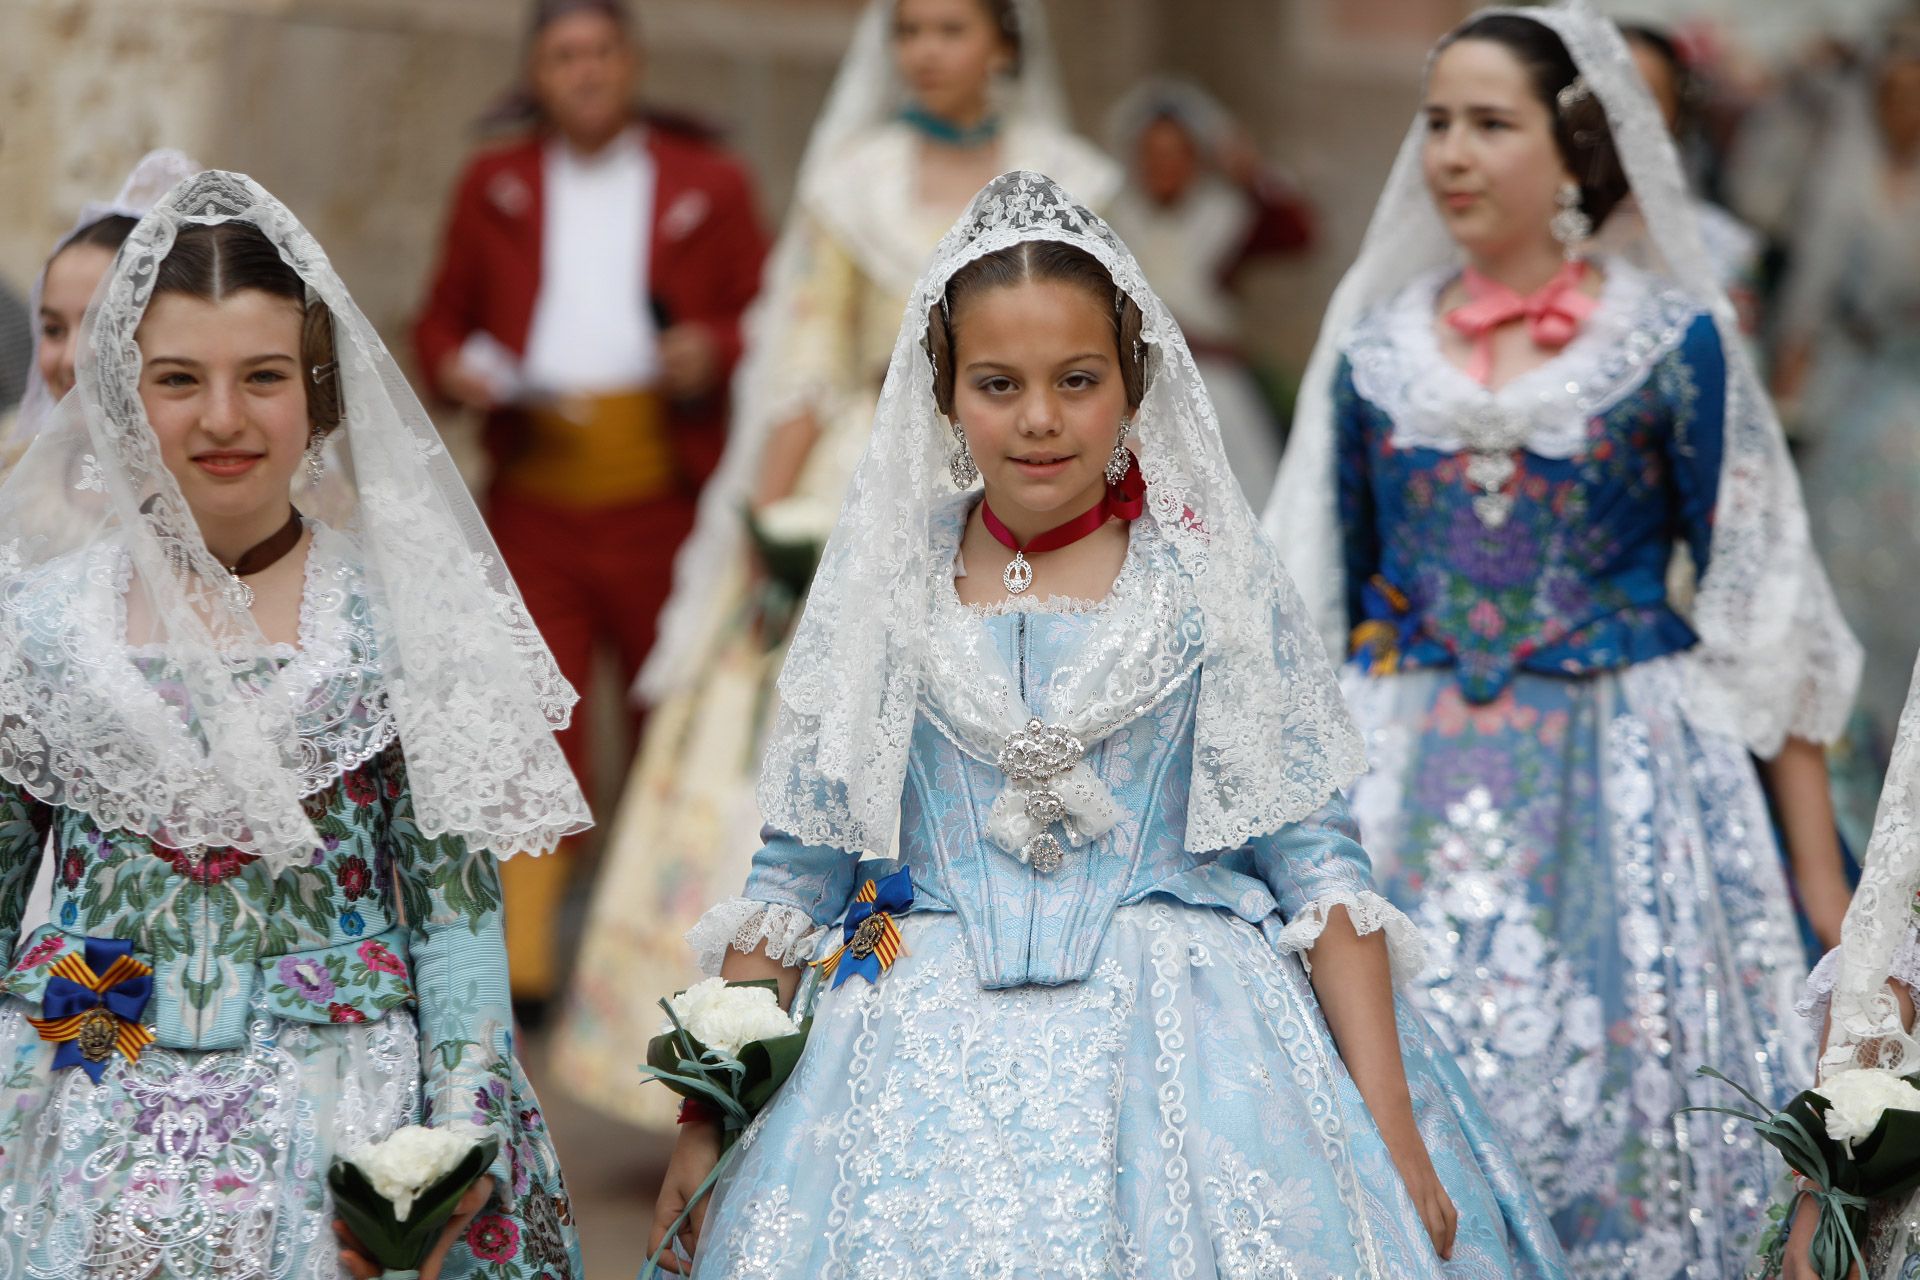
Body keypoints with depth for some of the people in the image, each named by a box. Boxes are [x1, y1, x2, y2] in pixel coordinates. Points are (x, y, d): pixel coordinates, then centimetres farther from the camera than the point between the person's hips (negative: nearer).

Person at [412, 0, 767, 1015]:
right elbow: (443, 316, 17)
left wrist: (714, 351, -12)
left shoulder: (707, 184, 10)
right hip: (535, 496, 1)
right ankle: (519, 960, -7)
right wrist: (455, 365, -4)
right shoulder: (495, 186, 15)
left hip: (662, 495, 0)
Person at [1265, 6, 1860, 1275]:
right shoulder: (1375, 350, 7)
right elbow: (1306, 610, 13)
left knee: (1619, 1130, -2)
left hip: (1621, 790, -2)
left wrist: (1822, 873, -4)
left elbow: (1761, 610, -1)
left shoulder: (1675, 341, -2)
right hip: (1410, 804, 2)